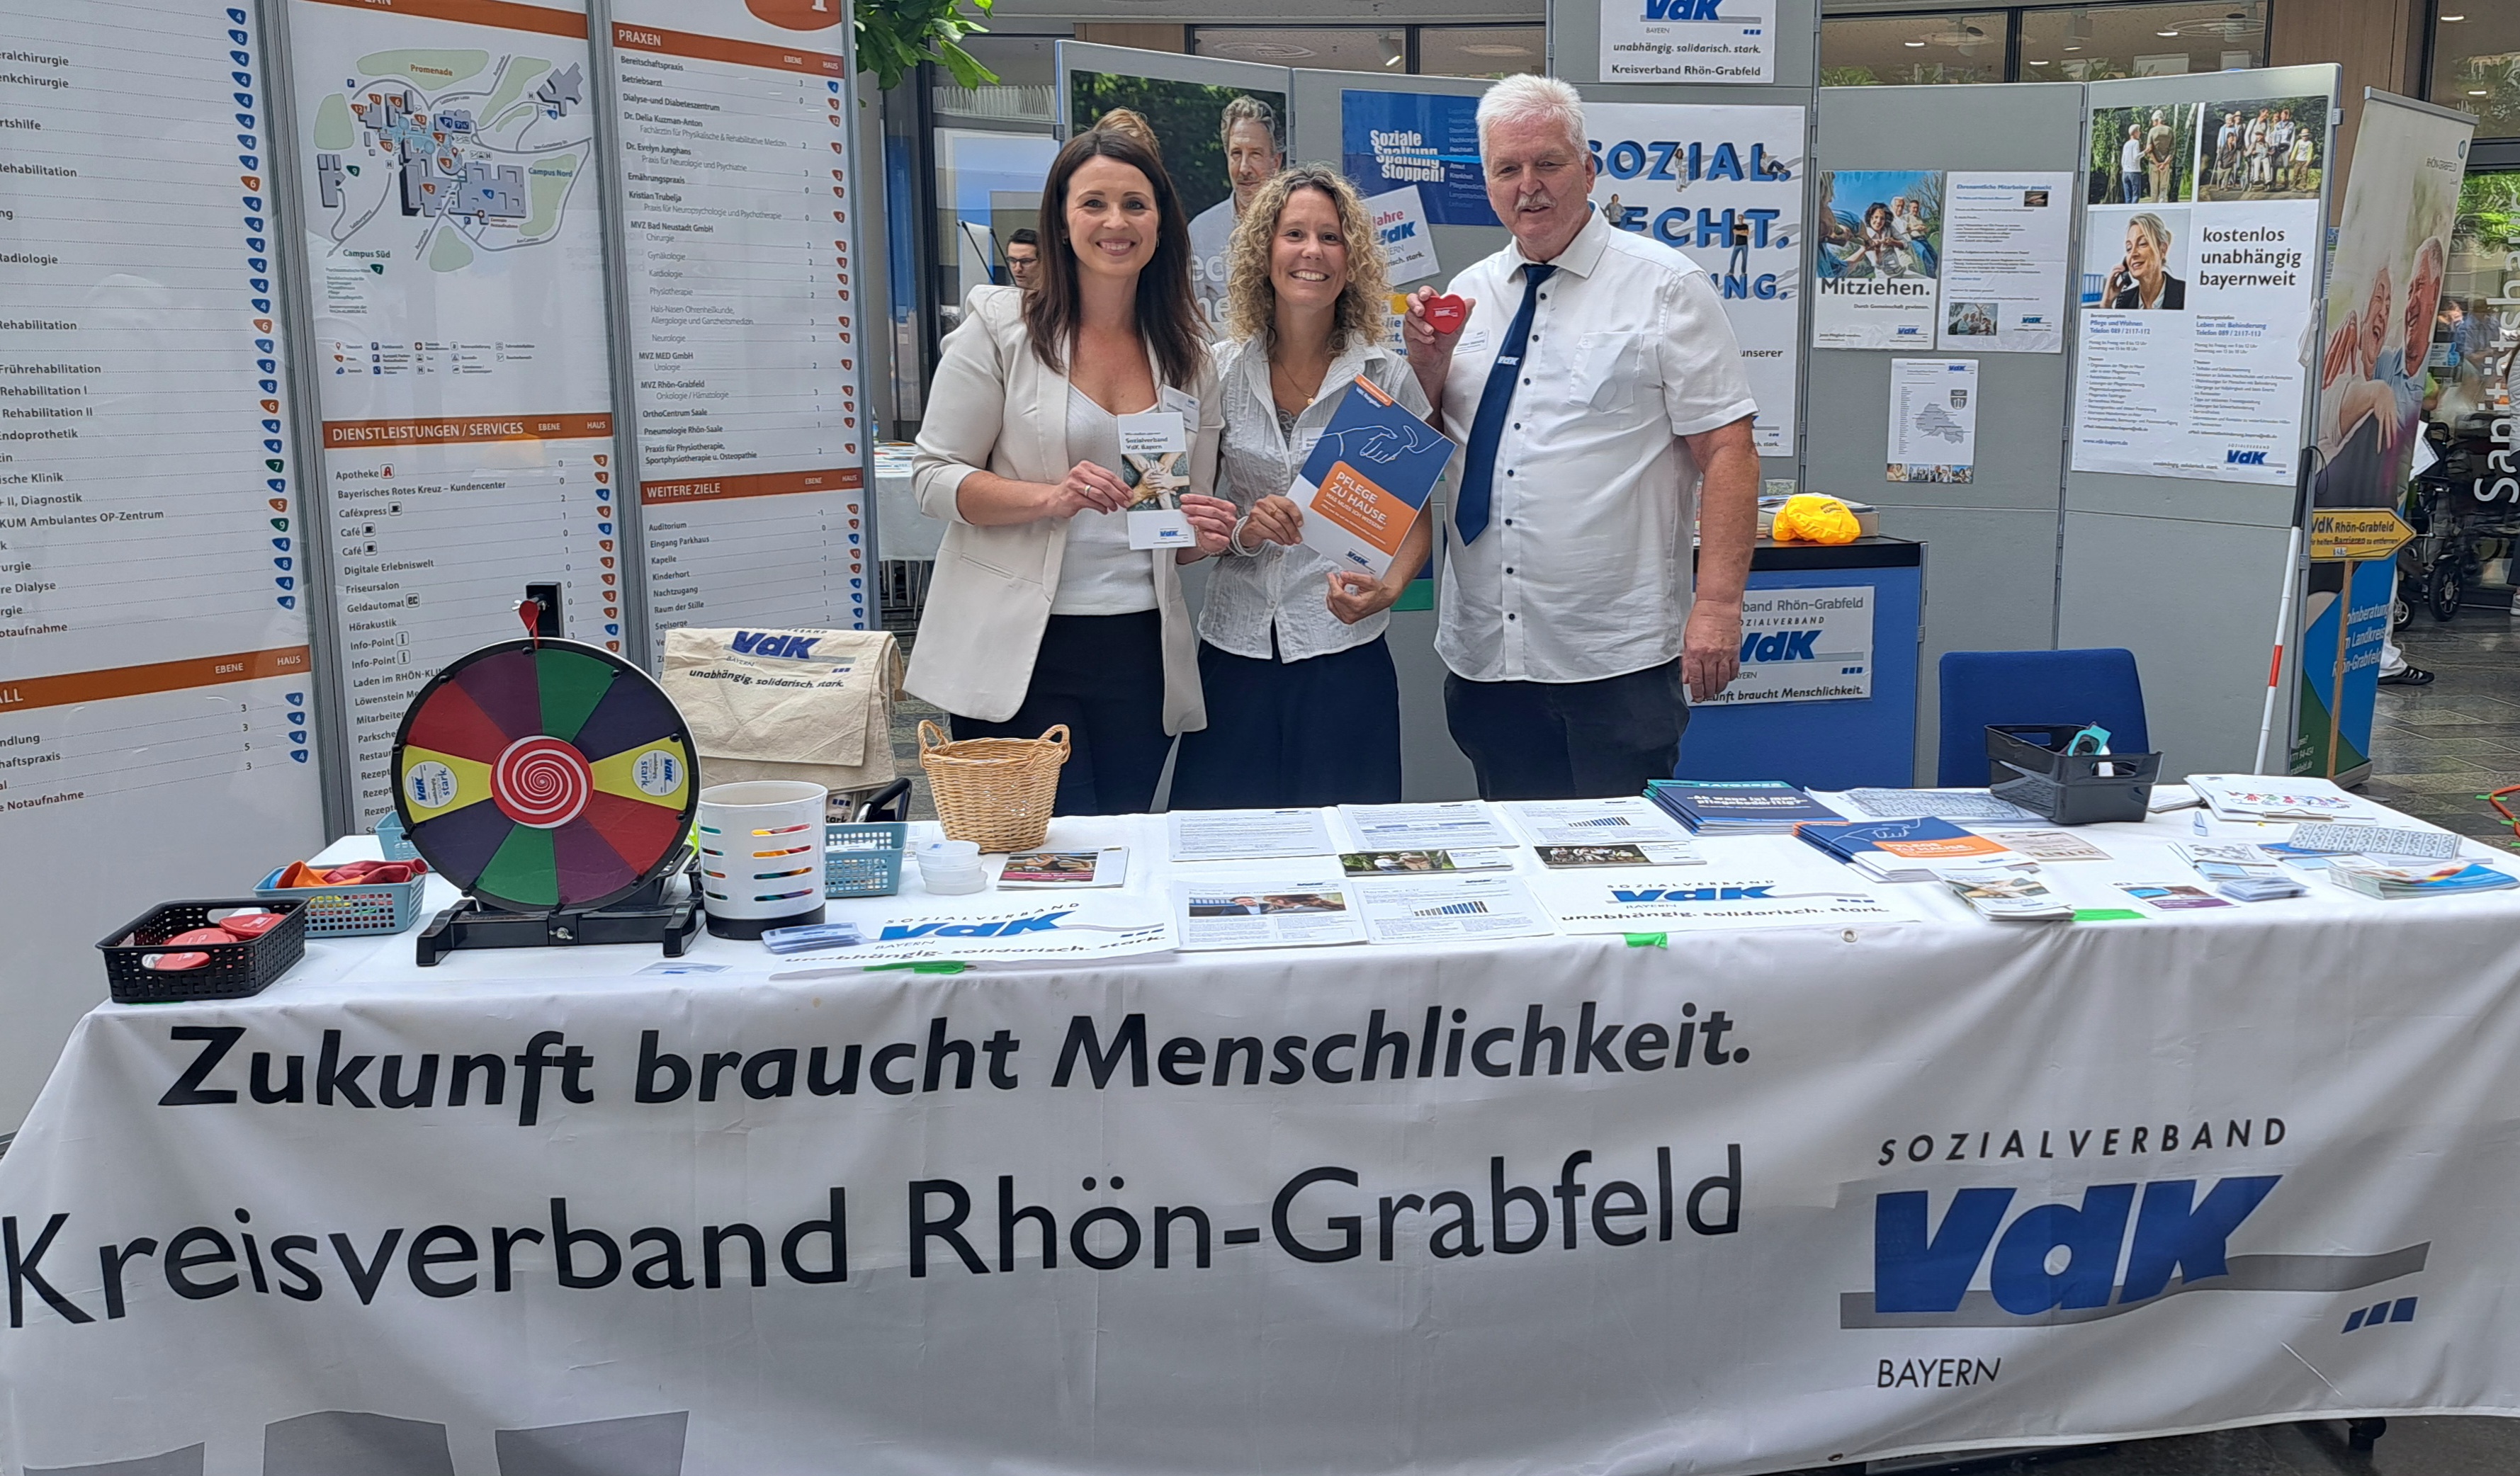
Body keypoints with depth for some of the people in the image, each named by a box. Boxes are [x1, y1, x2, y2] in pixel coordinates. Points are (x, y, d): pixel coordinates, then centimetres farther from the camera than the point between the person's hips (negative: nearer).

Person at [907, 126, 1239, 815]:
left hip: (1141, 650, 4)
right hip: (1019, 652, -4)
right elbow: (934, 478, -4)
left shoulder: (1187, 357, 11)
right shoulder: (1000, 326, -2)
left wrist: (1205, 534, -5)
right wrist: (1050, 497, -19)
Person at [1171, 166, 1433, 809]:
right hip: (1233, 652, 2)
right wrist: (1240, 531, -10)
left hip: (1345, 657, -1)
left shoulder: (1387, 377, 0)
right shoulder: (1220, 371, 5)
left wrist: (1388, 587, -15)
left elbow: (1416, 513, 4)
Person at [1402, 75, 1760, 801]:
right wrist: (1427, 362, -3)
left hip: (1618, 659, -4)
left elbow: (1728, 450, -8)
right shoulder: (1469, 293, 12)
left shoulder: (1665, 287, -2)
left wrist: (1718, 605, -17)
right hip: (1483, 654, 5)